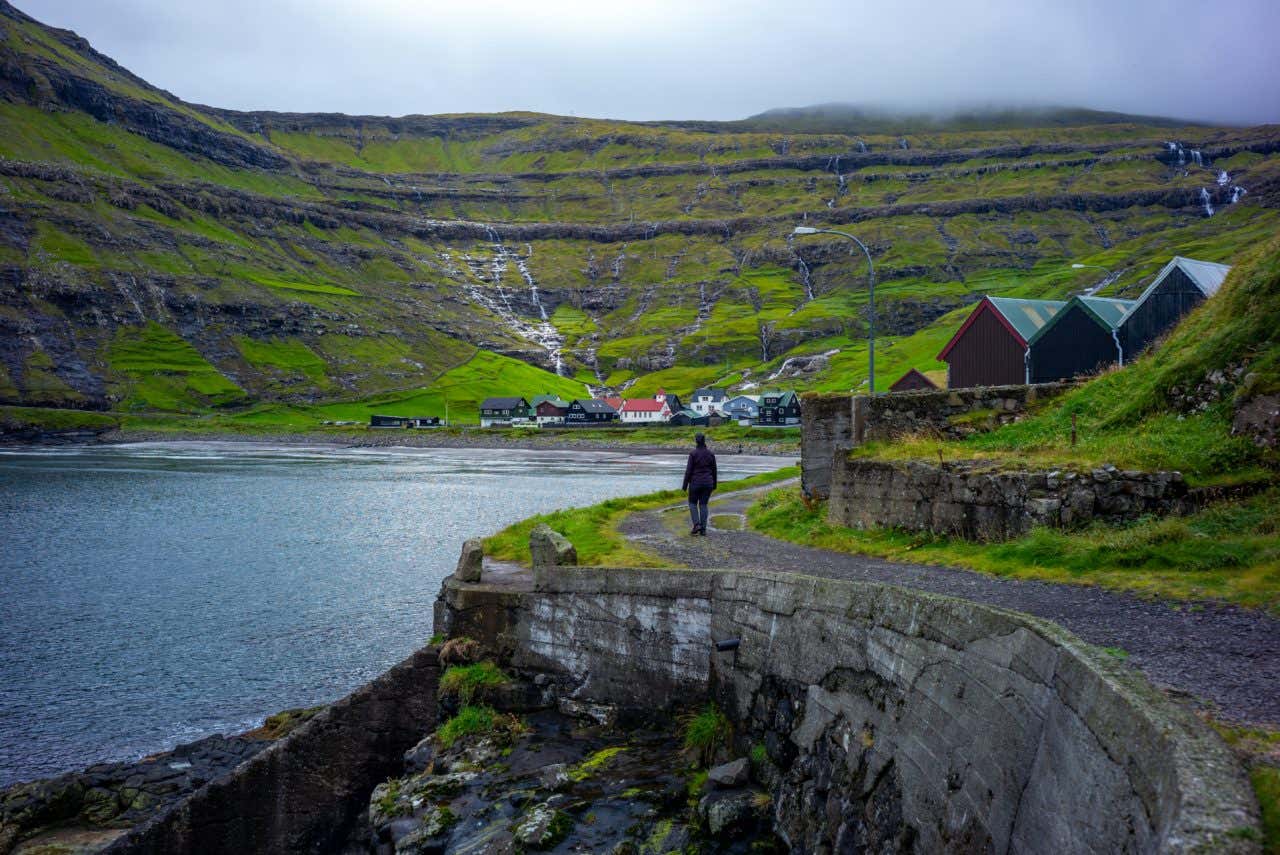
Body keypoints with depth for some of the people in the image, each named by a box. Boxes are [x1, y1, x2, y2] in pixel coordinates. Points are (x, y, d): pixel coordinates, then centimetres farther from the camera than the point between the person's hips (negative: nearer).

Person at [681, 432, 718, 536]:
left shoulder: (693, 454, -12)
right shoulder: (711, 454, 0)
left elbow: (688, 471, -11)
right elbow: (714, 471, 6)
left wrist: (684, 486, -5)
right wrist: (714, 485, 17)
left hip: (695, 482, -3)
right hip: (707, 483, 4)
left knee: (692, 504, 13)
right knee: (703, 505, 10)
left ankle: (696, 525, -3)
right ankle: (703, 529, 6)